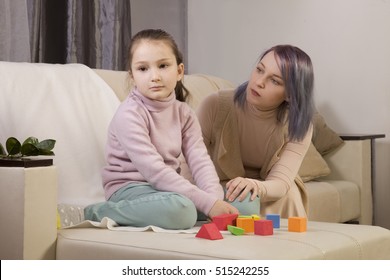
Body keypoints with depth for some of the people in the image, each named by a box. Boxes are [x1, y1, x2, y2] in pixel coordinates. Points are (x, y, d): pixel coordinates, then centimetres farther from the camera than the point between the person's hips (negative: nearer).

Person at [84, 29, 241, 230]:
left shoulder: (184, 113, 5)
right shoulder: (129, 115, -17)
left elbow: (200, 161, -5)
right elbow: (154, 171, -25)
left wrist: (215, 199, -25)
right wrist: (207, 203, -29)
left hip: (167, 188, 7)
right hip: (129, 189, -6)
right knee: (180, 210, -39)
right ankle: (97, 212, -18)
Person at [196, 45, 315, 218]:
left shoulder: (298, 125, -16)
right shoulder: (215, 106, -18)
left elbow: (281, 182, -28)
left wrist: (257, 187, -53)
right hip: (220, 192, -1)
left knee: (288, 194, -30)